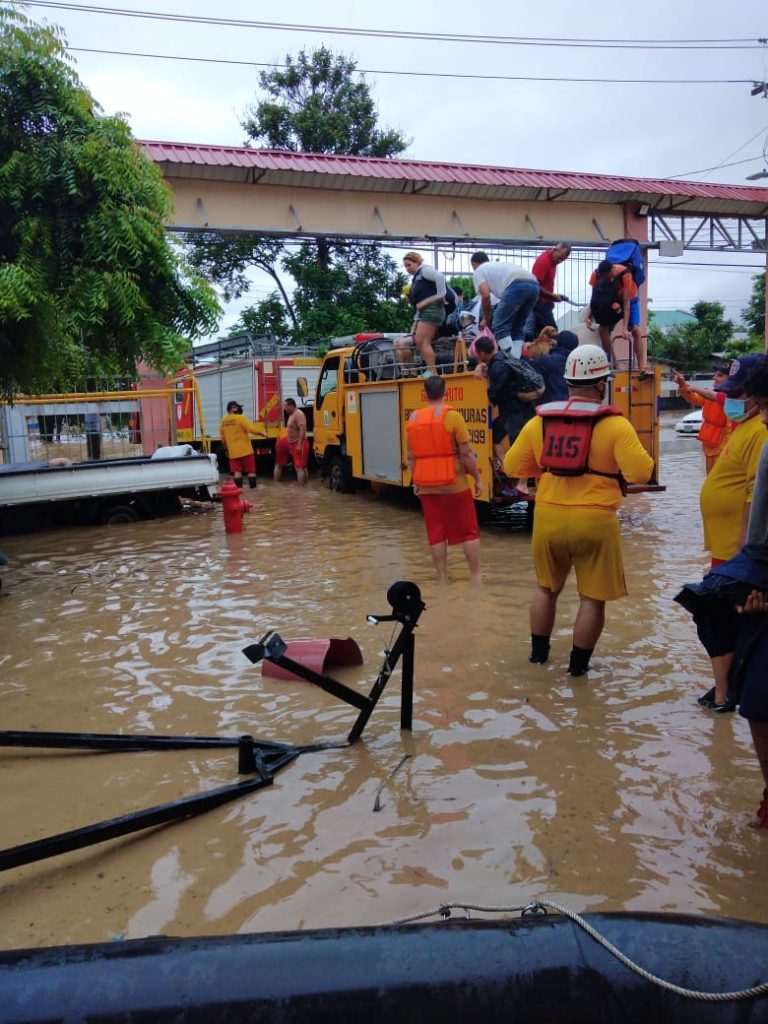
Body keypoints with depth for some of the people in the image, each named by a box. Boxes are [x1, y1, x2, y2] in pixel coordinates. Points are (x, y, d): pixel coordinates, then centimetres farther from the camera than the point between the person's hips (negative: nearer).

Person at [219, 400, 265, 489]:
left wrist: (226, 450, 23)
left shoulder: (223, 422, 7)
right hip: (245, 450, -4)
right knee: (251, 470, 4)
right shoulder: (240, 418, -11)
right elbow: (252, 429, -18)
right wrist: (262, 433, -5)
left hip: (233, 452, 5)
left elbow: (223, 439, 13)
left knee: (237, 471, 5)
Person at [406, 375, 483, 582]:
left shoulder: (413, 419, 4)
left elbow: (411, 457, 8)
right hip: (454, 484, -4)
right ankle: (476, 575, 10)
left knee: (436, 533, 10)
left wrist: (415, 482, 19)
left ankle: (442, 577, 14)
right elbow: (466, 454, -12)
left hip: (426, 486, 4)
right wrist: (478, 478, -2)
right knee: (468, 531, 7)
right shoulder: (453, 416, -11)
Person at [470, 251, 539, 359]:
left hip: (517, 286, -7)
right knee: (517, 327, 19)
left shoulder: (478, 271, 19)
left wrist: (485, 319, 18)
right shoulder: (499, 266, 41)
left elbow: (486, 296, 5)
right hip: (533, 285, 7)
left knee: (500, 326, 1)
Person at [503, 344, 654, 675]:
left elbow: (512, 466, 6)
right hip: (594, 521, -4)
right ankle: (578, 664, 20)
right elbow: (641, 473, -16)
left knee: (546, 587, 23)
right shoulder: (613, 424, -10)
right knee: (592, 597, 11)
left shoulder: (539, 421, 2)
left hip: (548, 518, 4)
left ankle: (538, 652, 34)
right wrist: (615, 463, 4)